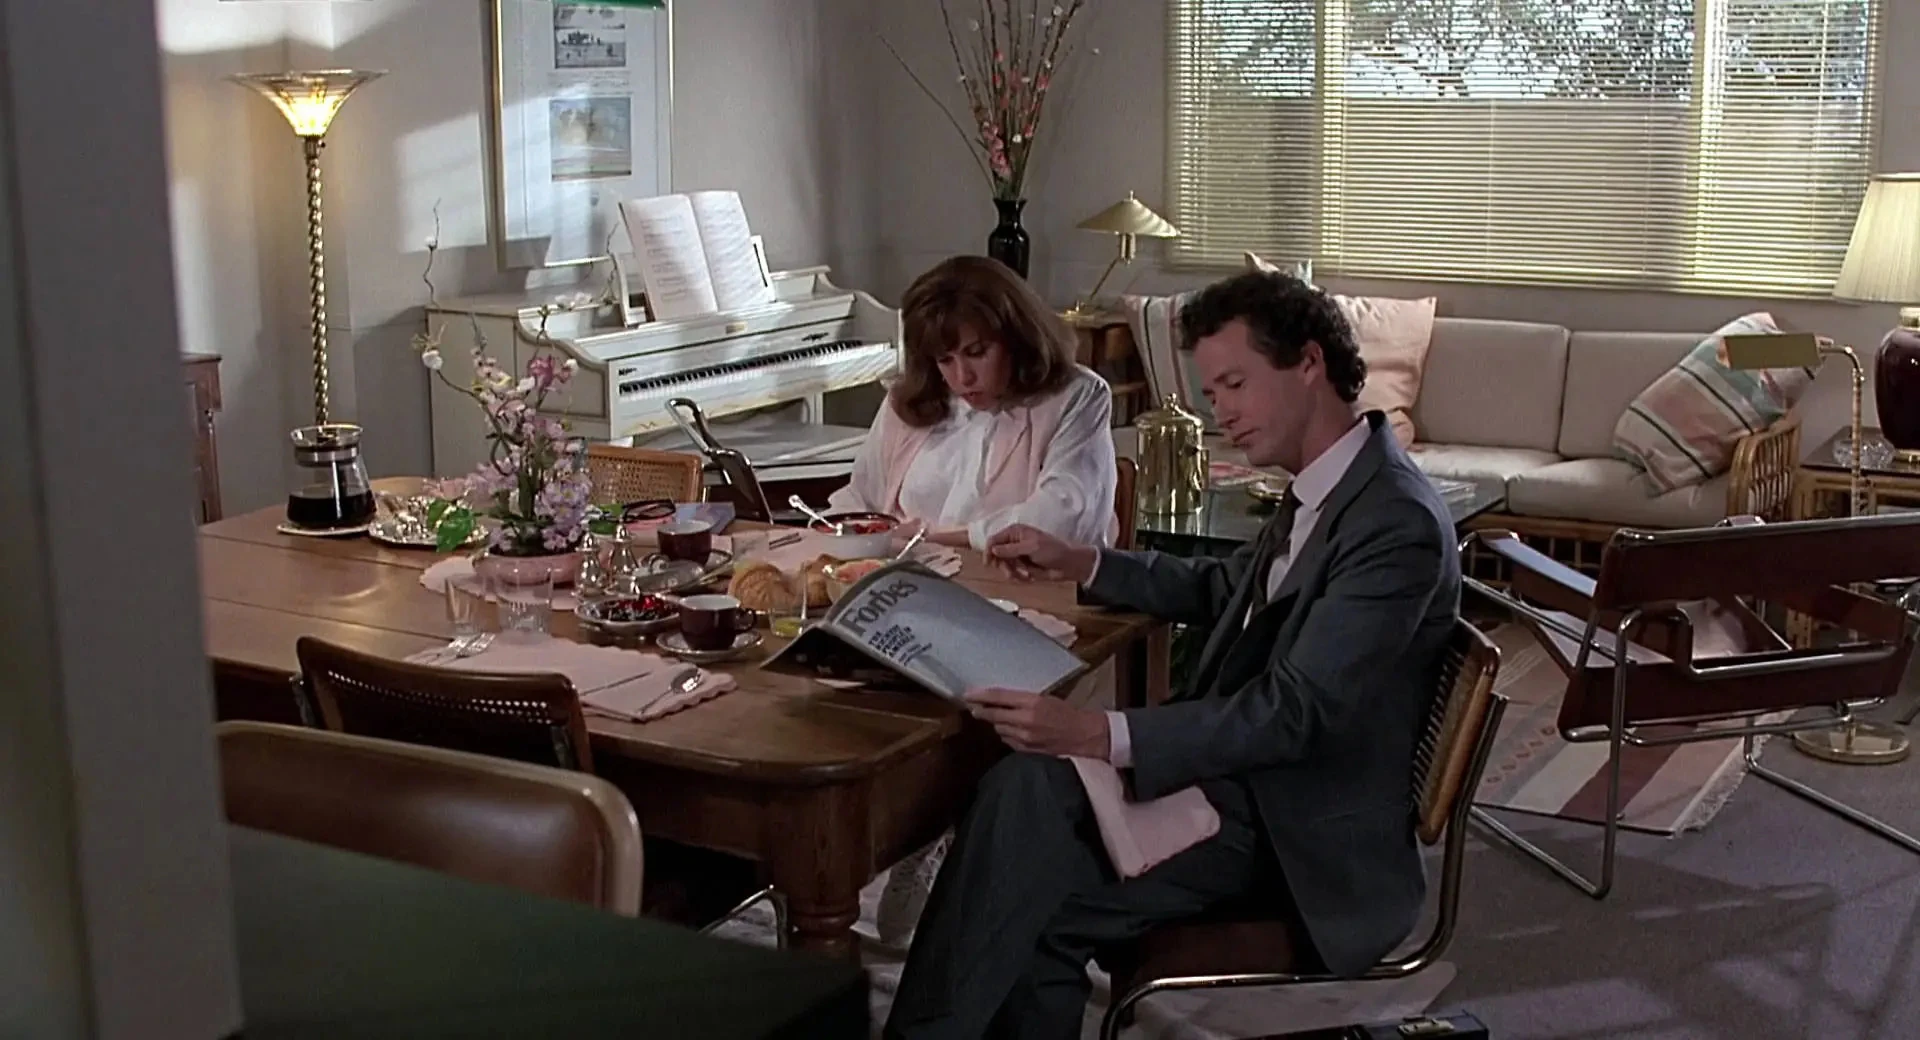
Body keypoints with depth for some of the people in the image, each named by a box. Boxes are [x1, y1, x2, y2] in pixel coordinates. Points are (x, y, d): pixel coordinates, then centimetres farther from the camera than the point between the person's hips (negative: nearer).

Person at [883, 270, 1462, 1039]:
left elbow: (1295, 712, -27)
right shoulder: (1327, 488, 8)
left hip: (1293, 825, -8)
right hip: (1245, 772, 8)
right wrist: (1077, 563, 13)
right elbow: (1218, 591, 26)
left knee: (1030, 791, -22)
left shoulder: (1398, 524, -20)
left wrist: (1100, 735, -35)